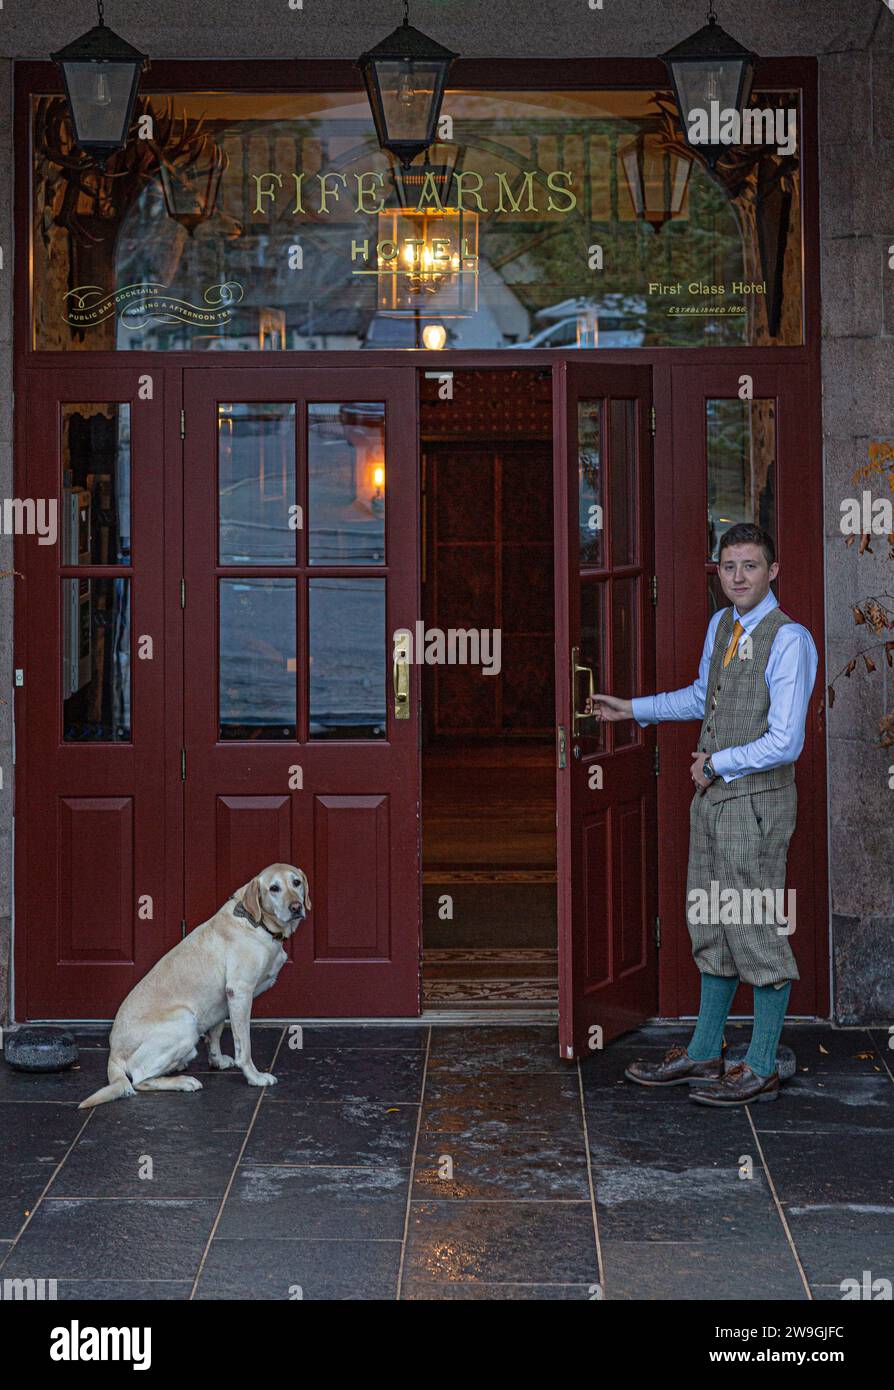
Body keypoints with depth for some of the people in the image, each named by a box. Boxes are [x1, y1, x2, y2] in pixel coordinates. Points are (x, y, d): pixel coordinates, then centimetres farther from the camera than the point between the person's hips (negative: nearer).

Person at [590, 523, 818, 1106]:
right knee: (712, 926, 16)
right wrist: (632, 708, 28)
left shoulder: (789, 640, -17)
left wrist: (715, 762, -11)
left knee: (758, 930, 0)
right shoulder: (722, 626, 8)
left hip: (756, 802, -8)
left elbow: (784, 743, -22)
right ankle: (704, 1053, 29)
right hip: (712, 797, 8)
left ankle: (762, 1069, 12)